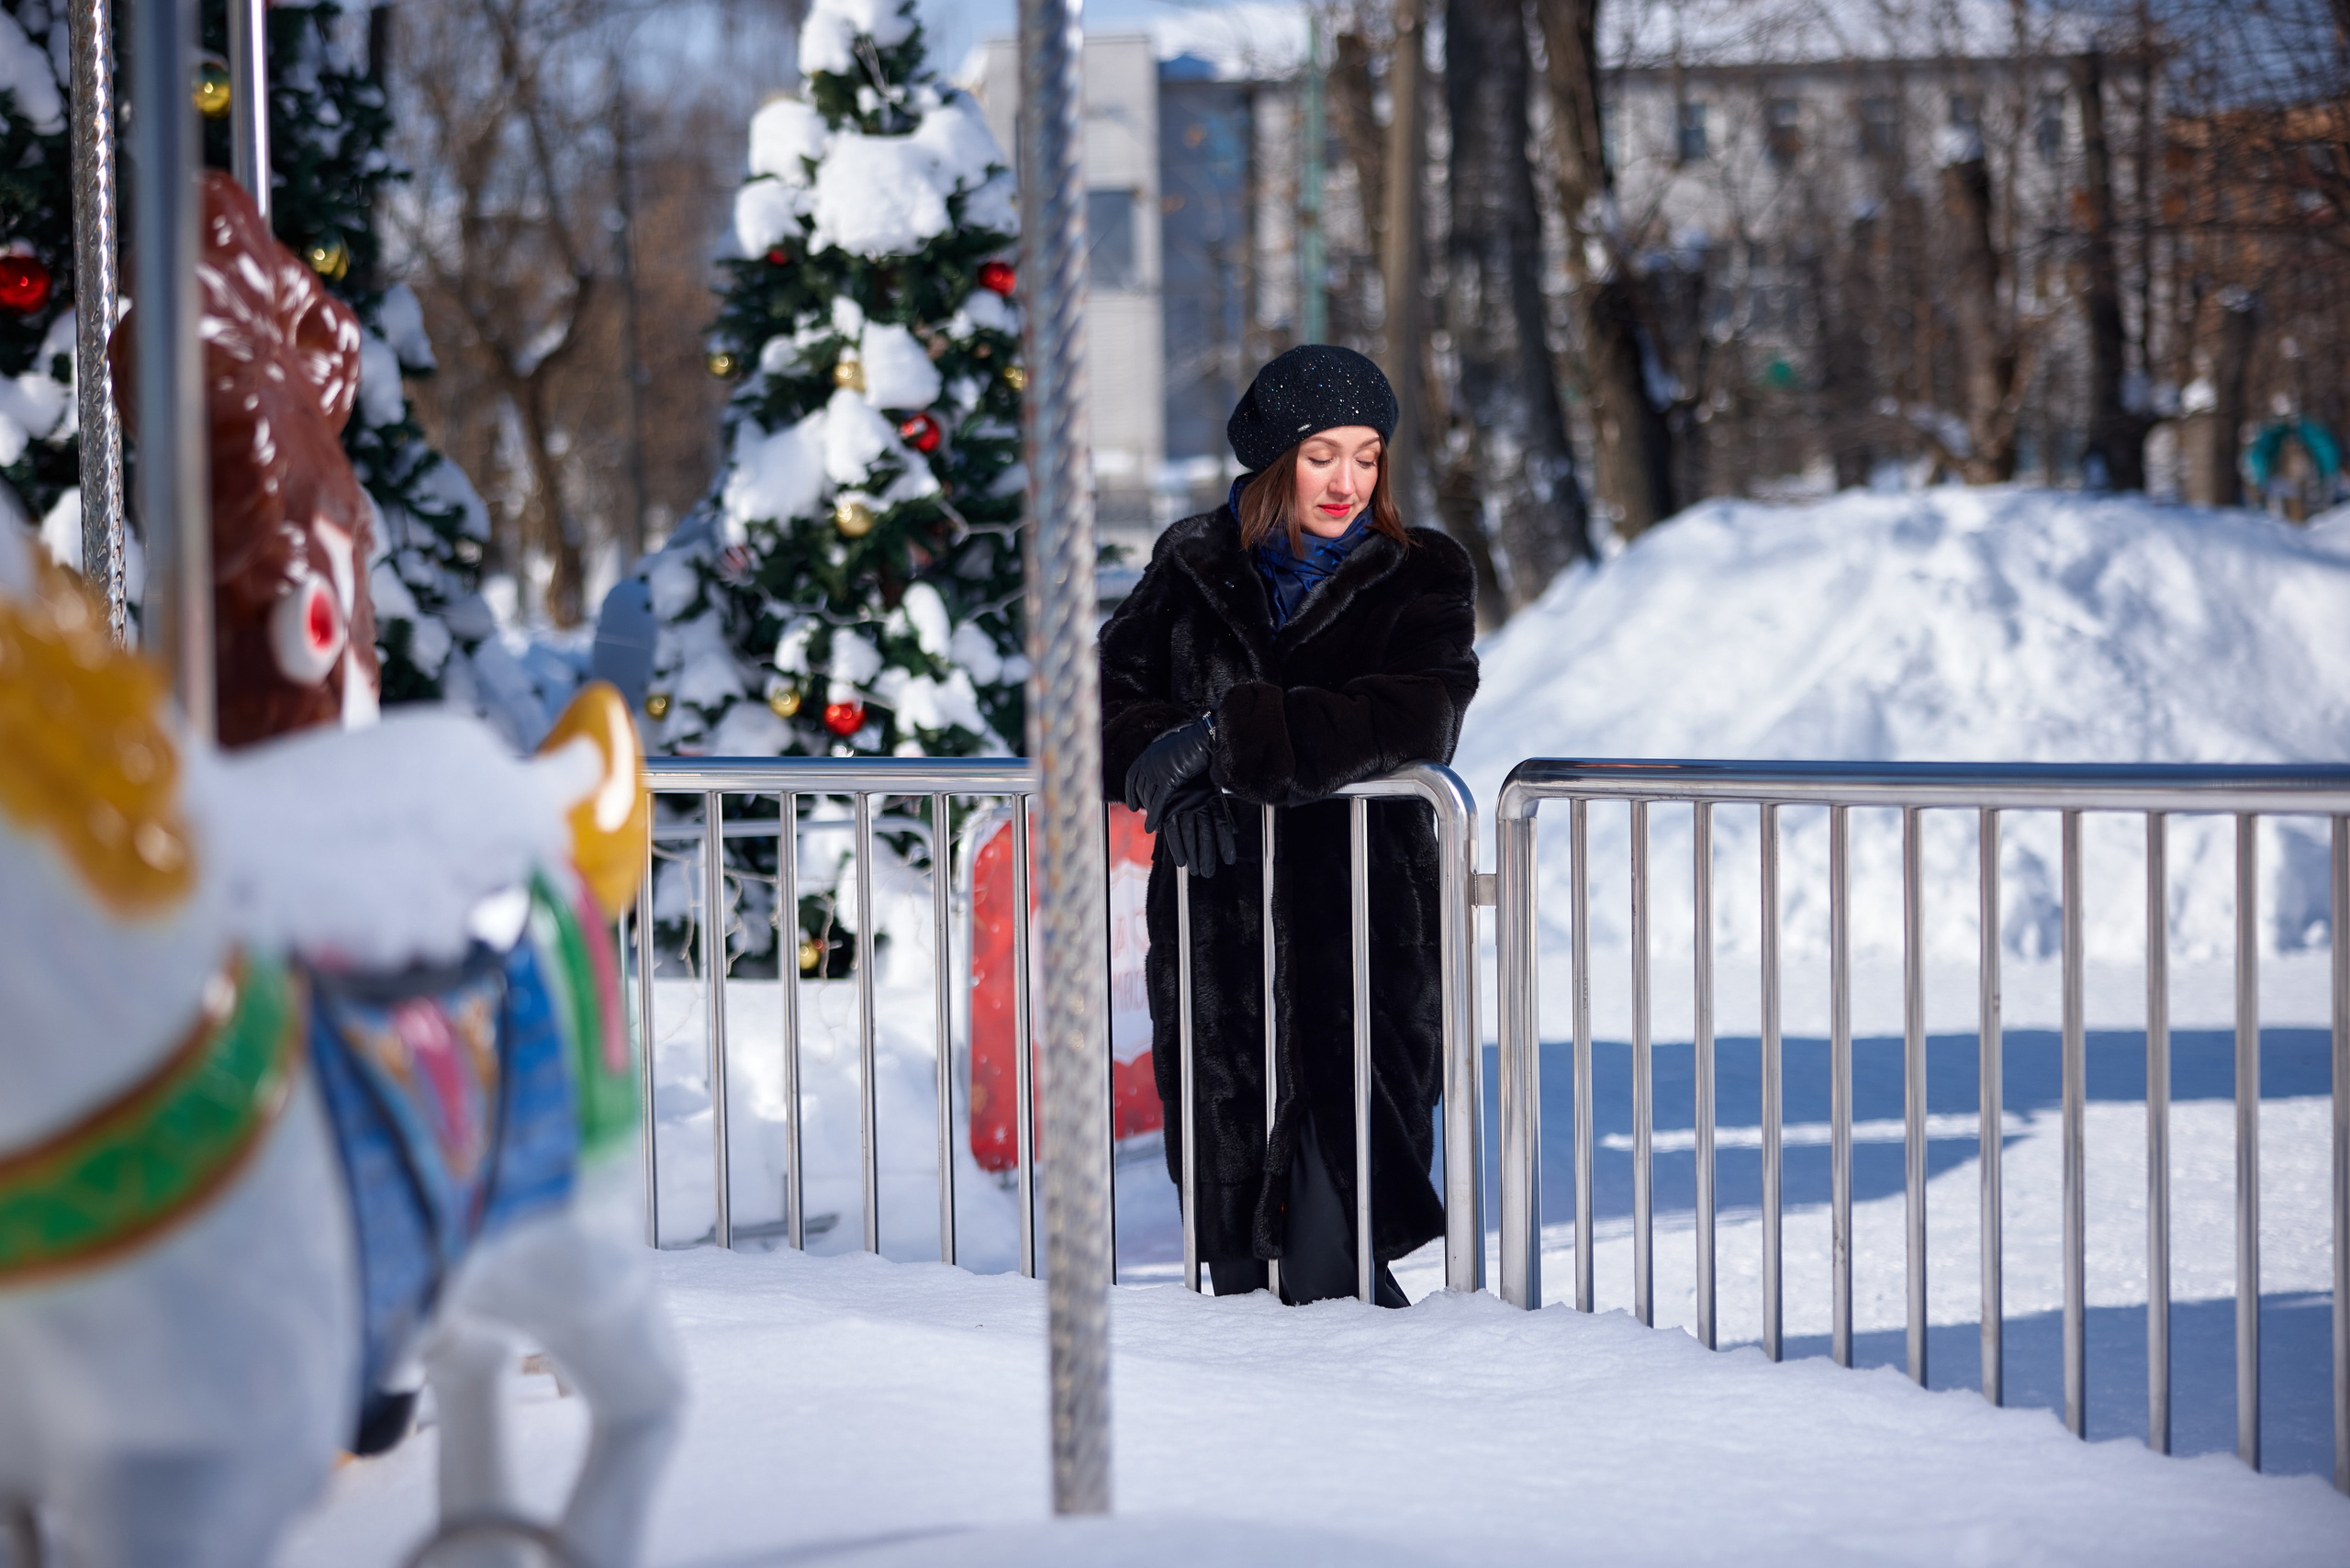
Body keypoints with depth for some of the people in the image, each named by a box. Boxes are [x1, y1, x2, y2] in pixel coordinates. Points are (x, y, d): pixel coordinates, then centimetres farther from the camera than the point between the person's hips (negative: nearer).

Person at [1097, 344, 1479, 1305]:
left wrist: (1226, 738, -19)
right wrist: (1166, 764, -14)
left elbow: (1414, 718, -14)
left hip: (1360, 928, -3)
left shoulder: (1421, 578, 4)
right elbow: (1106, 696, 9)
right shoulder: (1194, 568, 12)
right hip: (1214, 928, 3)